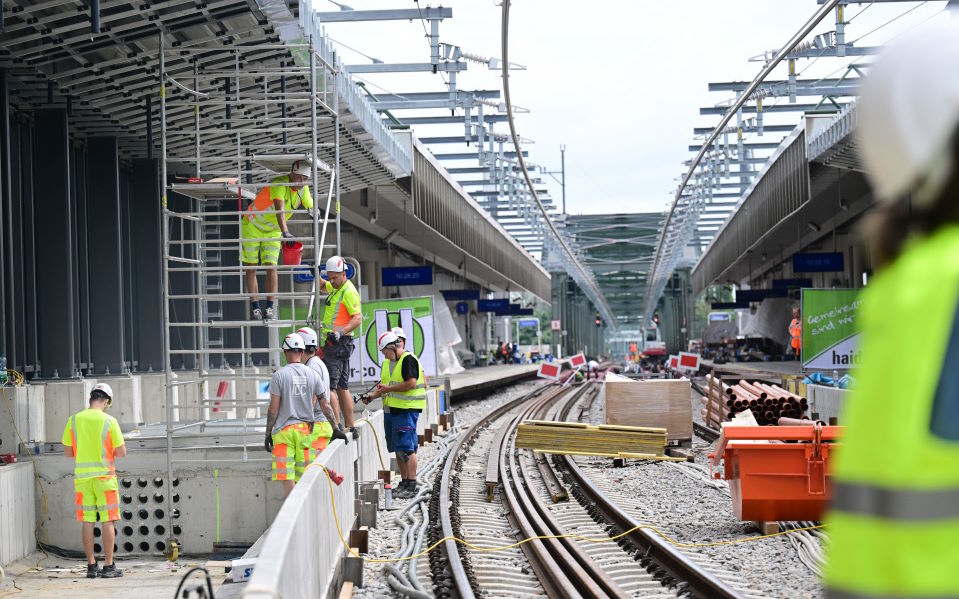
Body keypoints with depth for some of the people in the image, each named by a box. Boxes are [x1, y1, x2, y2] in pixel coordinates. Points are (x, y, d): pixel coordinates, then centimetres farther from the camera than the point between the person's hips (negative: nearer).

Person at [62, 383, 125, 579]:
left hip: (82, 477, 3)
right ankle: (109, 566, 1)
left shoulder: (74, 420, 0)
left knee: (87, 521, 6)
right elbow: (121, 452, -5)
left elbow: (67, 452, 4)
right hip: (104, 475, -3)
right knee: (107, 520, 2)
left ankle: (91, 565, 9)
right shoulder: (109, 421, -8)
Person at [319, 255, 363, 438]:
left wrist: (340, 332, -32)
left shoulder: (349, 292, -12)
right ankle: (350, 428, 16)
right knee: (342, 387, 13)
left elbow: (358, 318, -21)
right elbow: (323, 287, 40)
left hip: (338, 343, -10)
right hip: (334, 344, 10)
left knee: (329, 386, -14)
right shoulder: (336, 288, 17)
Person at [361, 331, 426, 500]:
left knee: (406, 447, -10)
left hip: (407, 410, -9)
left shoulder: (408, 360, -11)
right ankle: (404, 482, 18)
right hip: (390, 410, 9)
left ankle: (411, 486, -8)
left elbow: (411, 383, -20)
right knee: (397, 448, 11)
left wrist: (388, 389, -15)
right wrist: (374, 395, 8)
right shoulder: (387, 363, 17)